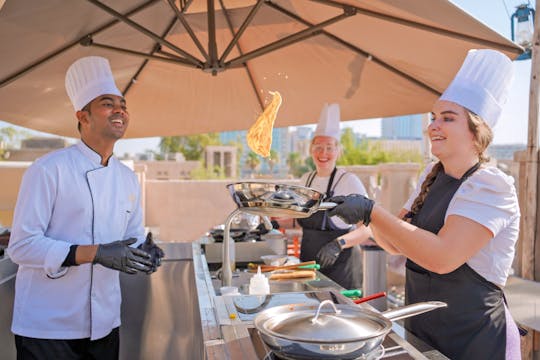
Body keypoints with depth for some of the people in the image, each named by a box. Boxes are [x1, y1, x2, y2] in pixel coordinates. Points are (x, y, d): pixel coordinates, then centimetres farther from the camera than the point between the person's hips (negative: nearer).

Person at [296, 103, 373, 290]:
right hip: (308, 264, 6)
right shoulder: (306, 179, 6)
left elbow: (368, 228, -15)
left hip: (340, 267, -5)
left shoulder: (349, 181, -12)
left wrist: (339, 244, -28)